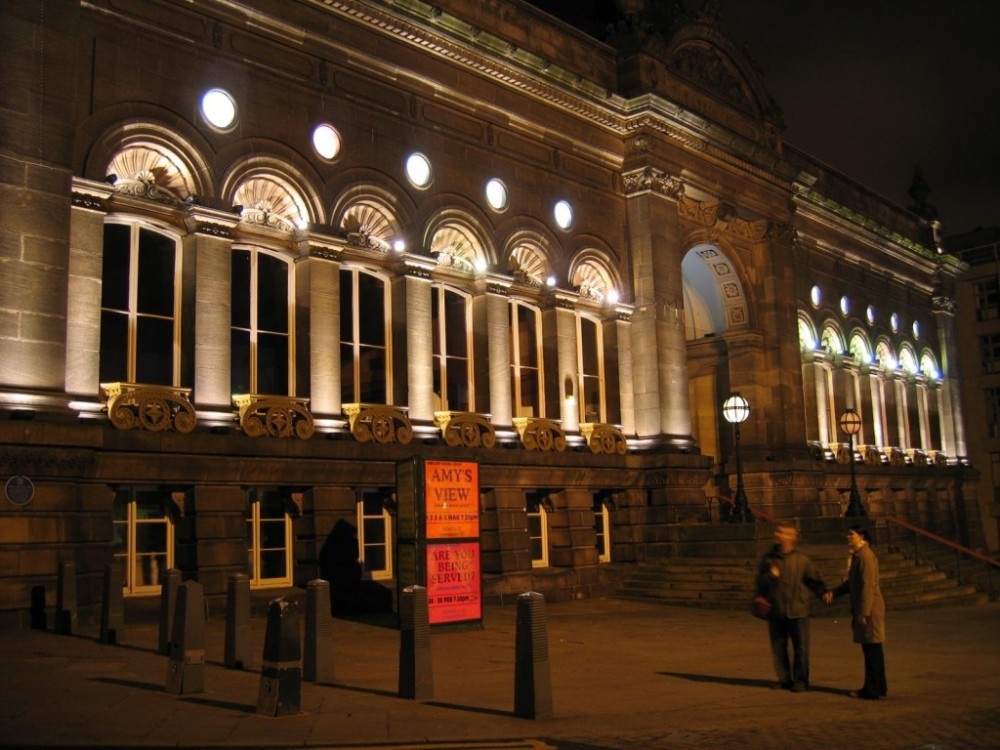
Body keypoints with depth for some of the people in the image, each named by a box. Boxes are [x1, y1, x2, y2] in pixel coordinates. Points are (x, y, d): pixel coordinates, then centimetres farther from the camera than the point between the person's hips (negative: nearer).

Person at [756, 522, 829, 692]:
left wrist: (823, 593, -18)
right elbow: (760, 582, 6)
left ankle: (800, 681, 14)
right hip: (775, 612, 3)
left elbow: (813, 580, -1)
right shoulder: (769, 559, 6)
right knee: (778, 648, 9)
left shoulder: (802, 559, -3)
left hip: (797, 612, -3)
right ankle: (784, 679, 22)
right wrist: (770, 576, -13)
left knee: (801, 648, 2)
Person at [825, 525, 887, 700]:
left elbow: (868, 586, -21)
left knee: (872, 650, -2)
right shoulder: (857, 555, 15)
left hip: (869, 610, -10)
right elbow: (852, 583, 22)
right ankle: (873, 688, 22)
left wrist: (863, 612, -21)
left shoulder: (866, 556, -17)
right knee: (870, 650, 14)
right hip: (862, 610, 10)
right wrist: (834, 593, 11)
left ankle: (874, 690, 4)